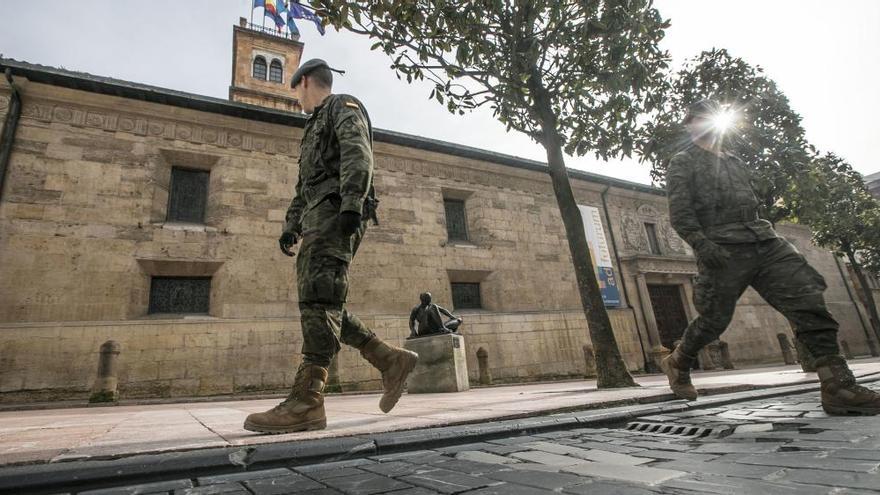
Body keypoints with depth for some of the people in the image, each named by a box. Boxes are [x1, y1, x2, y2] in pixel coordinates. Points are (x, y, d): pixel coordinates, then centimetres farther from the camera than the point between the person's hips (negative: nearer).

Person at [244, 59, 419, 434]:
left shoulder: (344, 107, 8)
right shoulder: (316, 125, 36)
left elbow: (358, 153, -12)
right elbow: (304, 185, 33)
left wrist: (351, 203, -26)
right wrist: (291, 226, 23)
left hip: (334, 211, -9)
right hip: (318, 214, 9)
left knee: (319, 299, -19)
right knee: (322, 305, 0)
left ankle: (307, 402, -22)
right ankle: (390, 360, 3)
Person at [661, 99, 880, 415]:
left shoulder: (735, 162, 27)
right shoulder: (683, 163, 4)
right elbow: (679, 212, -9)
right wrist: (703, 246, -21)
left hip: (764, 241, 7)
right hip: (724, 250, -6)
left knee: (808, 298, -10)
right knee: (714, 320, -2)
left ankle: (838, 388, -10)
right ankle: (676, 364, 21)